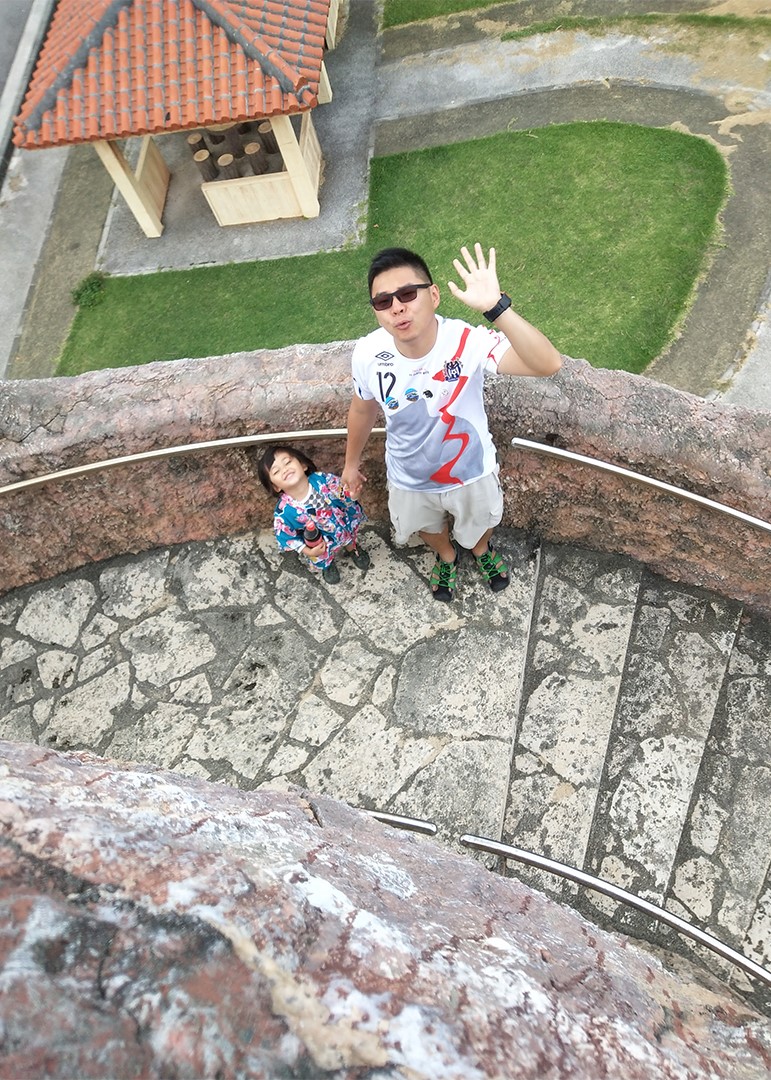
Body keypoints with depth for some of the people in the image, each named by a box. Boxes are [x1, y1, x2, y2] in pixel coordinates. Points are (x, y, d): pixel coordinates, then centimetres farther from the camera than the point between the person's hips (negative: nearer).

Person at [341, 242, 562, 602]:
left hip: (470, 471, -1)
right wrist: (351, 463, 8)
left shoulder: (468, 341, -35)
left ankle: (480, 549, 70)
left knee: (480, 522, 31)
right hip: (409, 478, 2)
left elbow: (549, 364, -48)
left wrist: (496, 306, -59)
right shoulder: (368, 355, -27)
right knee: (427, 526, 32)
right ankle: (446, 556, 70)